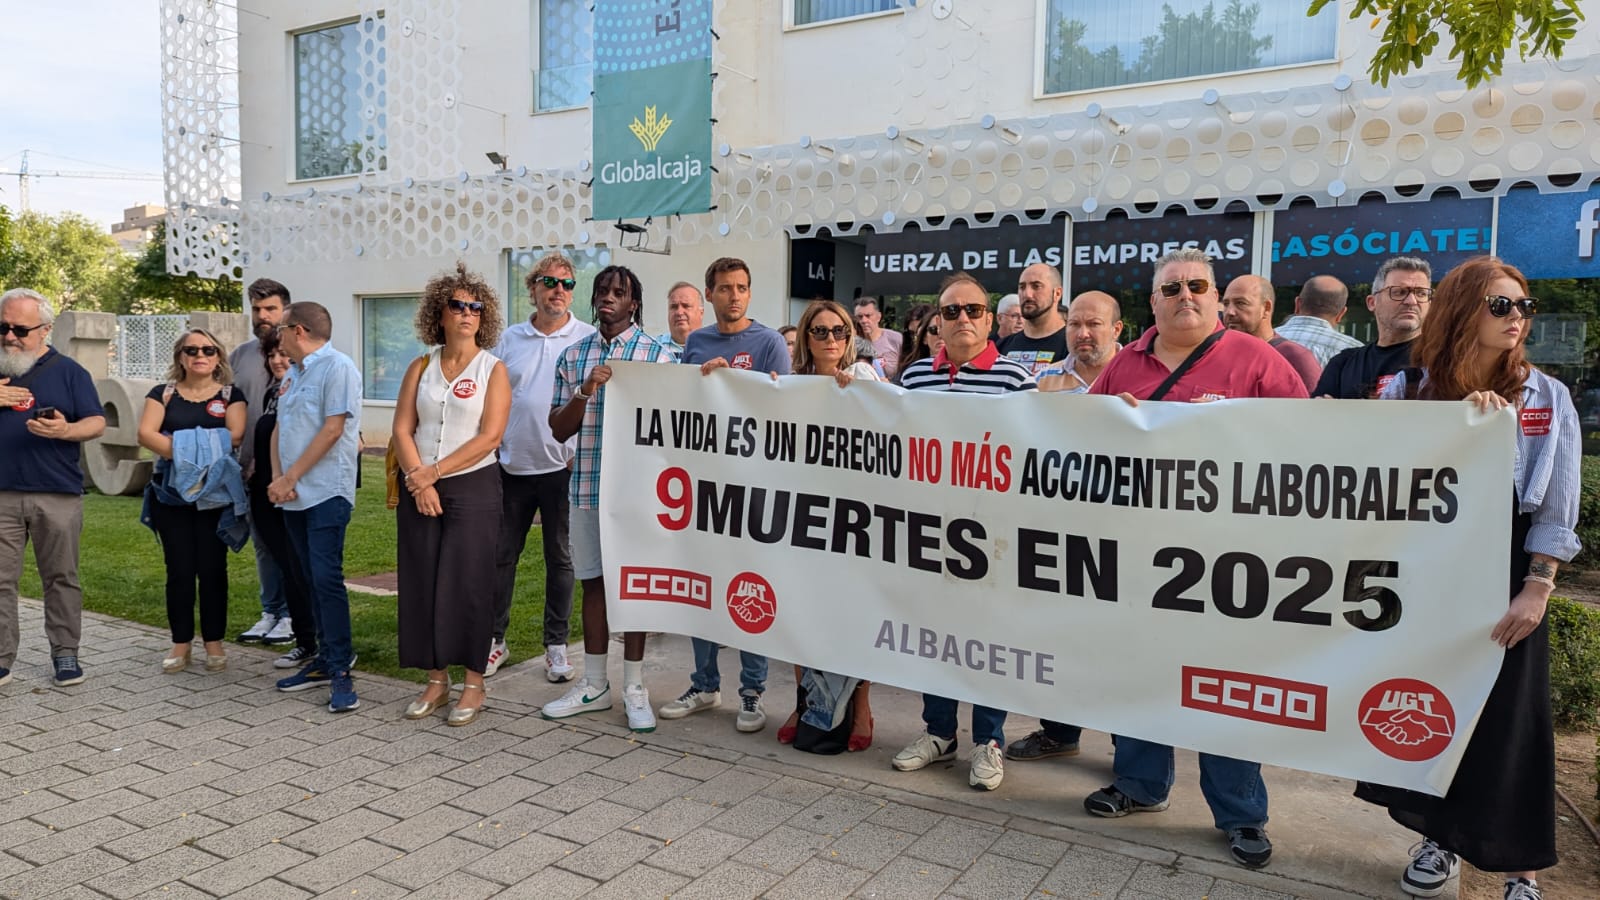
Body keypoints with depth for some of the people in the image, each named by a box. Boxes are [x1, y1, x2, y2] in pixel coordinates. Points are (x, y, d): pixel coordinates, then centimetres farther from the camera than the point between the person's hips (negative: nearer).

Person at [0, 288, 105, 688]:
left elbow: (97, 423, 1)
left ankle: (65, 654, 14)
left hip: (58, 495, -2)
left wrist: (66, 430, -21)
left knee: (61, 578, 5)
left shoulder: (68, 370, 5)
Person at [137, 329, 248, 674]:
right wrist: (187, 453, -19)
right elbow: (145, 434, -6)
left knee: (212, 568, 1)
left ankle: (214, 642, 11)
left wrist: (186, 448, -15)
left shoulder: (230, 395, 6)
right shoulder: (163, 394, 9)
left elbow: (234, 435, -10)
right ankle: (180, 644, 12)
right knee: (179, 570, 2)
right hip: (170, 494, 1)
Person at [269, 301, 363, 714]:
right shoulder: (293, 374, 19)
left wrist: (289, 478, -13)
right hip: (294, 495, 8)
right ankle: (326, 659, 18)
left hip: (326, 492, -8)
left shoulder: (338, 367, -8)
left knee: (327, 579, -12)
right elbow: (279, 429, 17)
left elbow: (332, 430, -15)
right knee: (313, 581, 11)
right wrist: (277, 478, 0)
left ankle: (340, 672, -7)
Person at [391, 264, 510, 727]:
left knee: (467, 582, -3)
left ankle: (474, 684, 9)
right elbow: (402, 430, 3)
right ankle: (436, 680, 18)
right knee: (421, 582, 5)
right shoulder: (421, 367, 10)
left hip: (473, 486, -4)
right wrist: (418, 479, -11)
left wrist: (435, 471, -13)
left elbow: (489, 436, -10)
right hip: (419, 490, 4)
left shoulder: (492, 369, -1)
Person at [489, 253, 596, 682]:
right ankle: (495, 638, 22)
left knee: (560, 559, 7)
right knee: (500, 554, 8)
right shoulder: (509, 339, 9)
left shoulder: (589, 339, -1)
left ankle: (556, 645, 19)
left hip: (564, 466, -3)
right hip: (512, 466, 3)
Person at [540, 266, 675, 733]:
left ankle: (634, 688, 15)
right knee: (593, 581, 11)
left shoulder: (658, 354, -1)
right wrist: (584, 392, -10)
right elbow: (558, 430, 6)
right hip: (586, 485, 4)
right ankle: (594, 684, 23)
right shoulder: (573, 356, 10)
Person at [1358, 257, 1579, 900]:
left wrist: (1537, 587, -10)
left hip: (1506, 576, -1)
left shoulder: (1548, 397, 0)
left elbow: (1558, 508, -2)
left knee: (1506, 718, 3)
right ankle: (1440, 841, 28)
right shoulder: (1408, 389, 1)